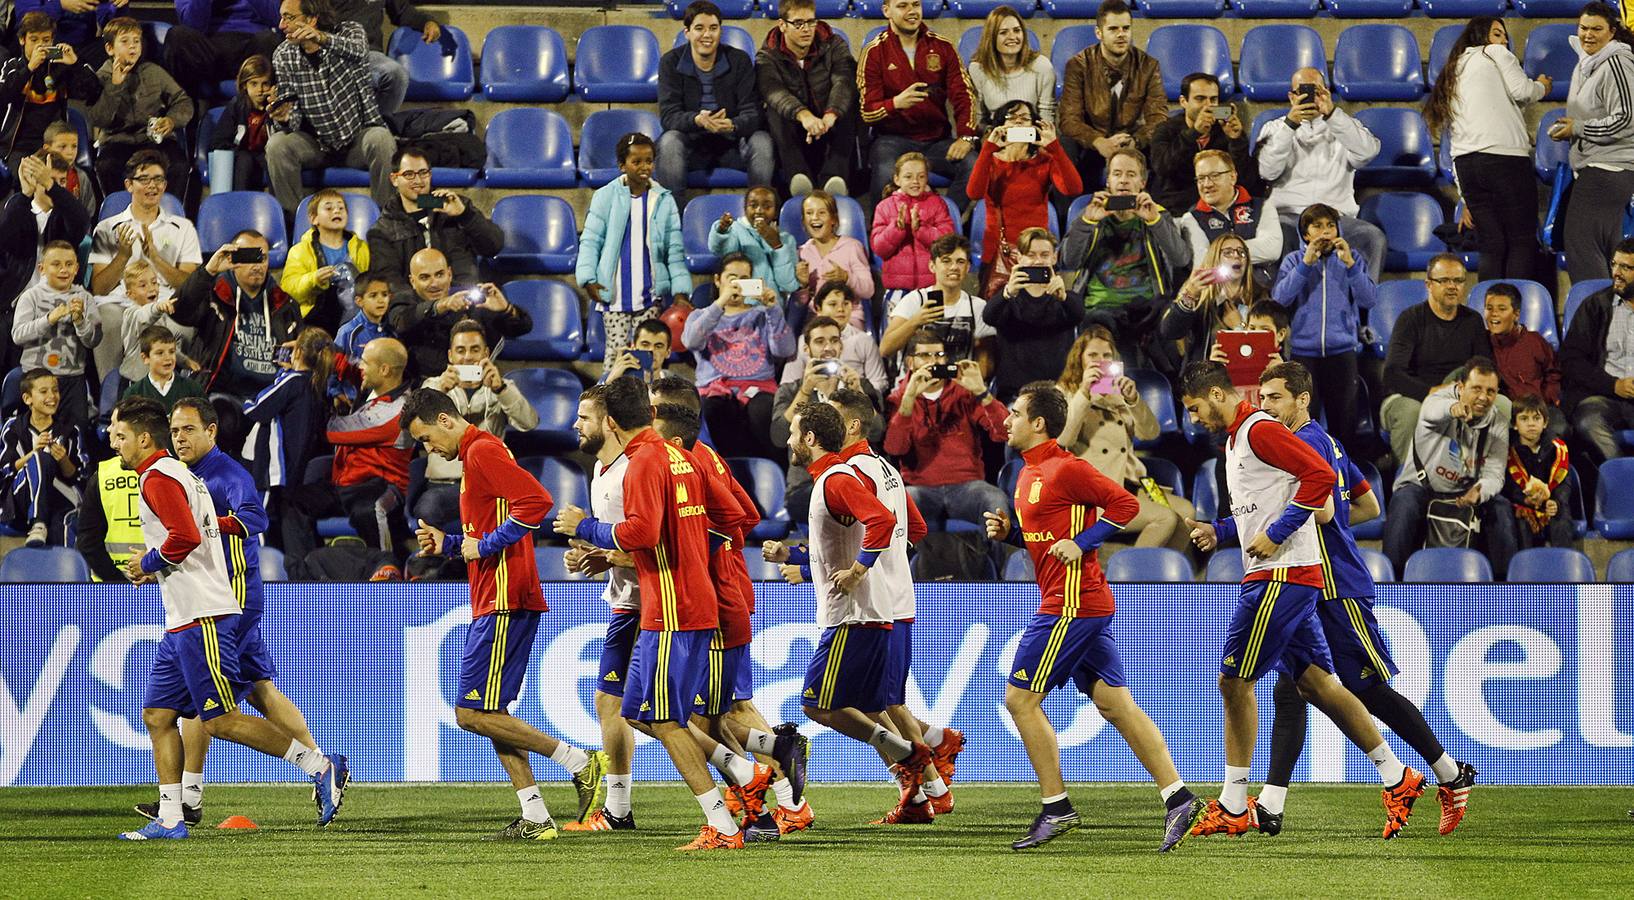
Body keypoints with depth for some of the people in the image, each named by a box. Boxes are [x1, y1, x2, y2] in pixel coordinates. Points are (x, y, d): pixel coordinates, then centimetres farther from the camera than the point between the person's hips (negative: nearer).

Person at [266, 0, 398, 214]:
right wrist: (285, 118, -31)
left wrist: (323, 39, -58)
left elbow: (356, 52, -37)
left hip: (359, 136, -2)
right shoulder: (283, 56, -3)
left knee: (380, 140, -34)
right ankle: (293, 218, -14)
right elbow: (294, 116, -4)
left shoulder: (349, 32, -9)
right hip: (317, 143, 2)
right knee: (277, 144, -26)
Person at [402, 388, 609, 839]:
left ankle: (580, 763, -10)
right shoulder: (475, 455, 21)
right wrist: (447, 544, 15)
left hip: (504, 605, -11)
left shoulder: (483, 451, -11)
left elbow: (537, 501, -25)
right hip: (495, 603, 11)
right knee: (490, 713, 10)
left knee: (472, 713, -11)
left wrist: (484, 545, -18)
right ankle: (534, 819, 9)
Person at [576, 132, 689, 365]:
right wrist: (587, 279, -13)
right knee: (616, 350, -2)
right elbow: (590, 241, 0)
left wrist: (680, 293, -2)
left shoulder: (664, 201, 5)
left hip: (649, 292, 1)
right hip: (614, 292, -1)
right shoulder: (606, 197, 0)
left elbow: (675, 250, 6)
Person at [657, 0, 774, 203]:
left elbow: (752, 113, -12)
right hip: (693, 145, -1)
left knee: (762, 141, -28)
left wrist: (732, 125, -37)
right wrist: (698, 120, -37)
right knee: (668, 142, -33)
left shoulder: (739, 61, -2)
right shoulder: (671, 63, -3)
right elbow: (668, 116, -14)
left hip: (732, 143, 1)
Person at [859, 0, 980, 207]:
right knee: (886, 175, -36)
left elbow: (963, 96, 7)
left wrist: (966, 137, -11)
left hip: (938, 139, 3)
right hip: (893, 139, -3)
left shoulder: (942, 47, 9)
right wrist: (896, 103, -26)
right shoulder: (875, 52, 1)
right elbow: (868, 113, -4)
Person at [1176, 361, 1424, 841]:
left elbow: (1320, 476, -22)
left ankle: (1233, 807, -1)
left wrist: (1274, 535, -20)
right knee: (1317, 683, 8)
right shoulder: (1236, 438, 19)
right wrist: (1218, 531, 15)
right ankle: (1398, 779, 9)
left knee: (1235, 680, -6)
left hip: (1281, 576, -10)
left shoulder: (1261, 431, -12)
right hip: (1280, 576, 10)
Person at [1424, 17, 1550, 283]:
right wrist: (1542, 86, 18)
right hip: (1504, 157, -6)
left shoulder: (1451, 79, 29)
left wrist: (1465, 197, 23)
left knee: (1491, 248, 5)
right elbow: (1521, 91, -6)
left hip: (1464, 162, 6)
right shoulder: (1495, 54, 11)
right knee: (1523, 242, -5)